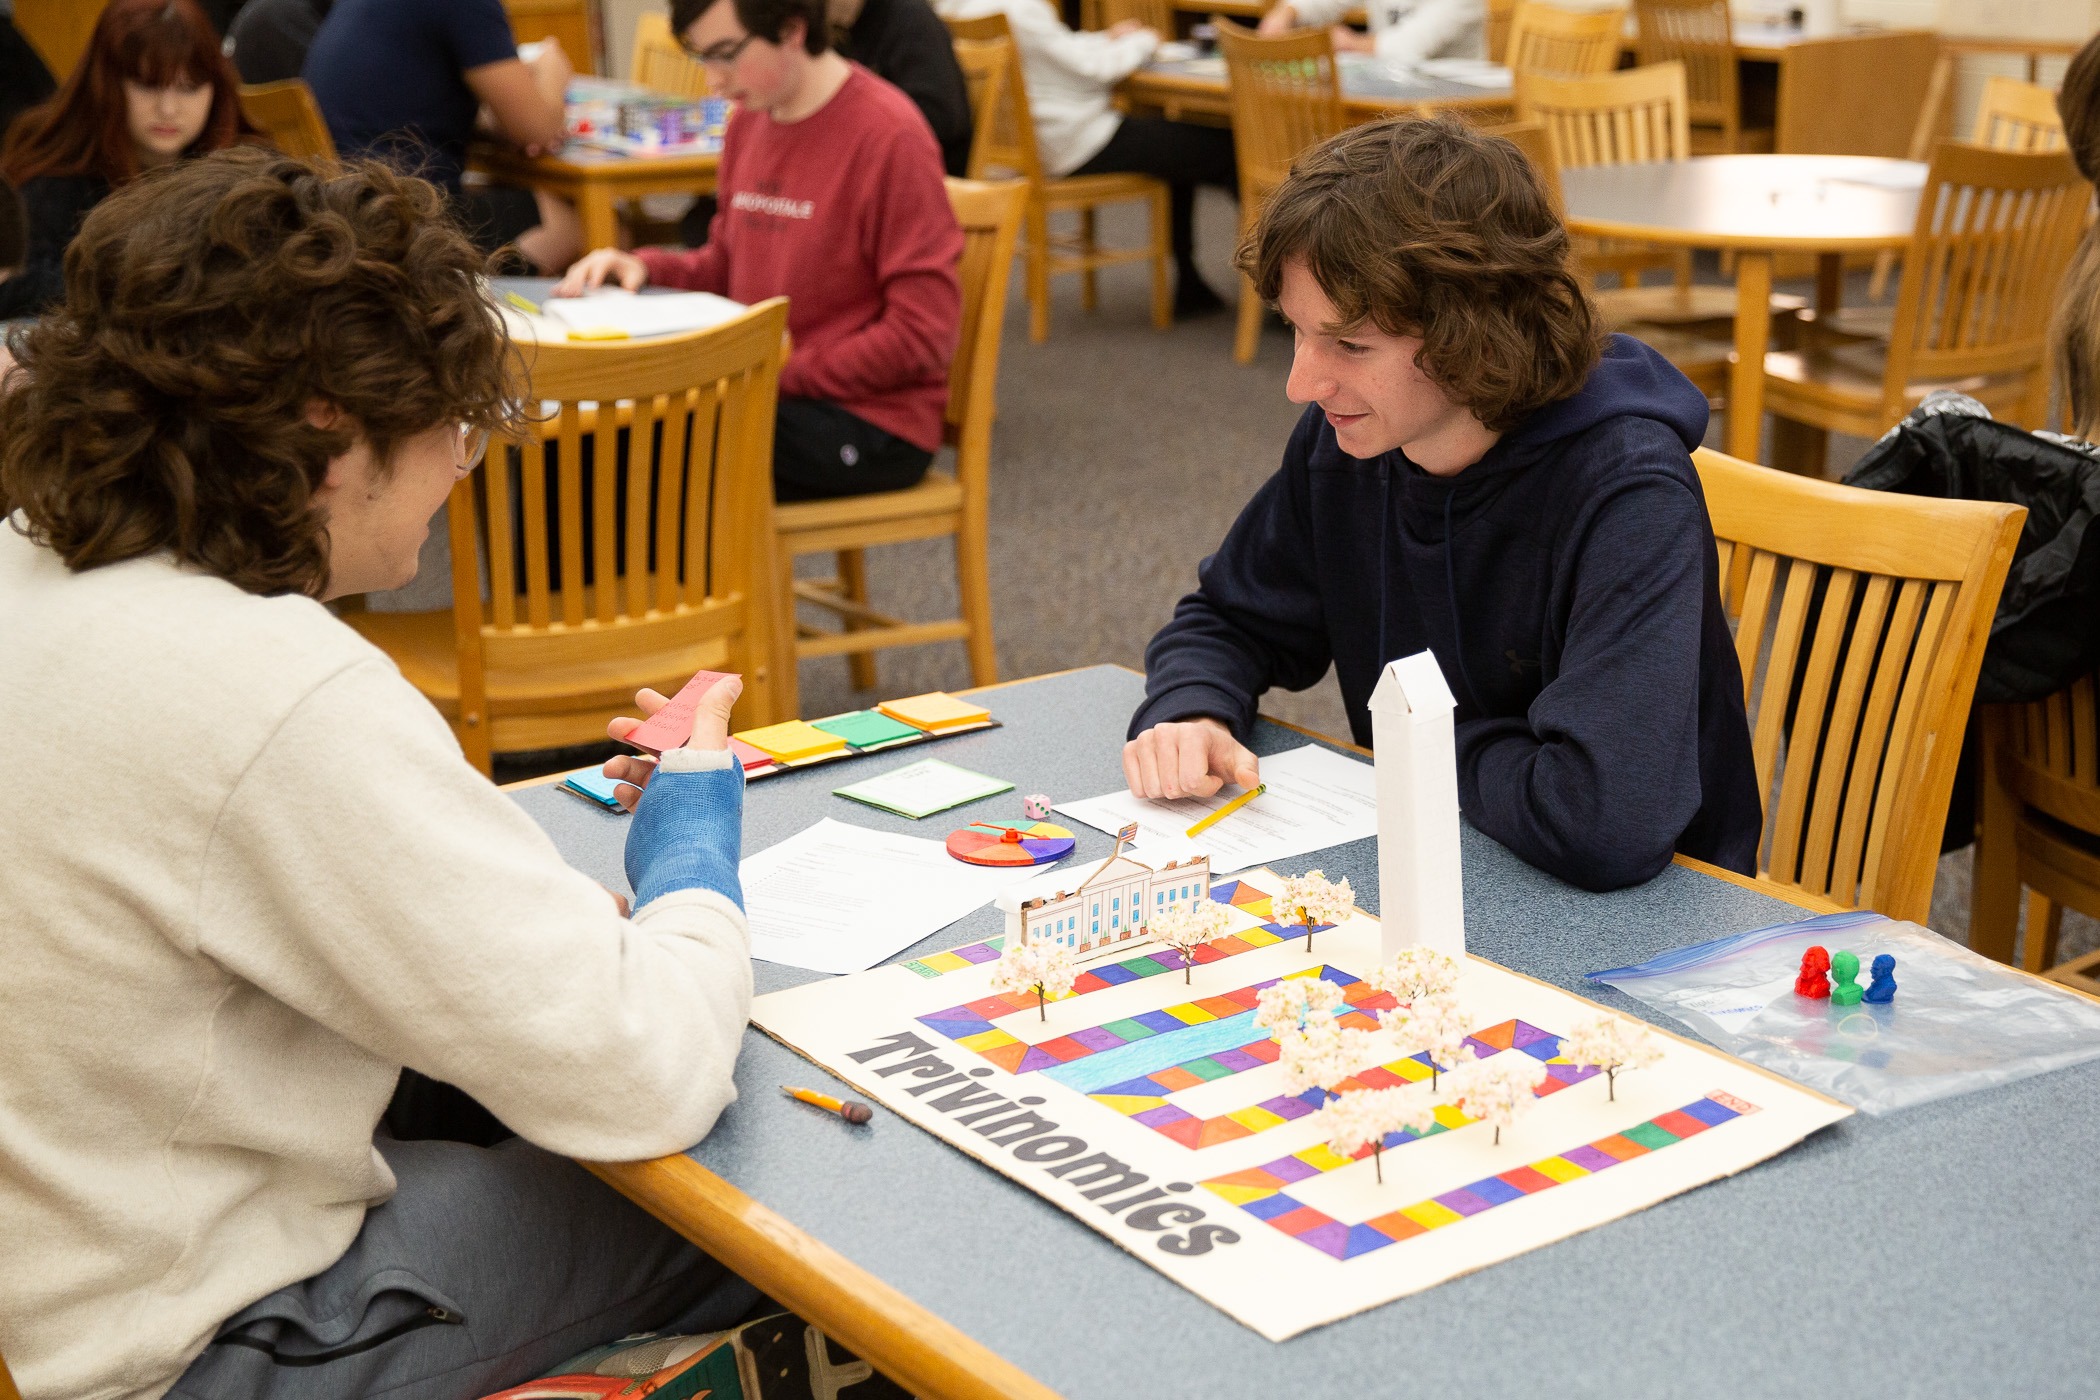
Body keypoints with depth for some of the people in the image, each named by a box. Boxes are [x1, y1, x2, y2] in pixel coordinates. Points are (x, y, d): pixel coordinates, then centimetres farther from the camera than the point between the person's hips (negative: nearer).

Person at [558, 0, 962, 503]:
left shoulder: (889, 135, -15)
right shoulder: (749, 121, 8)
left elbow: (924, 337, -17)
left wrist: (778, 372, -18)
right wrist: (646, 268, 0)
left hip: (870, 422, -7)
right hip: (761, 393, 7)